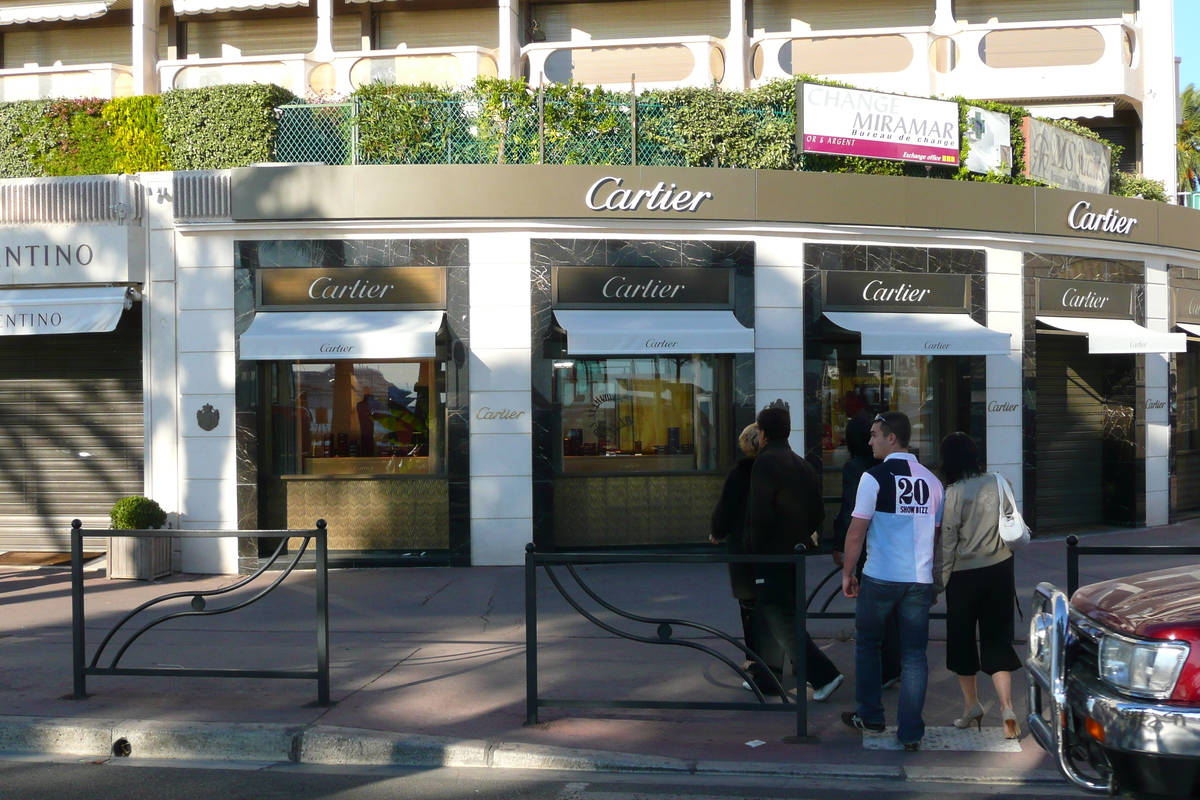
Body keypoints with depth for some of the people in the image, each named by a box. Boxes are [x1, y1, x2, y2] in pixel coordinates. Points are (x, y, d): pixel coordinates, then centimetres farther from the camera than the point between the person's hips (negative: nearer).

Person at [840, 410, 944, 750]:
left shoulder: (874, 478, -8)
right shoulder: (931, 481, 7)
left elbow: (857, 531, -9)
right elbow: (938, 534, 13)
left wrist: (847, 573, 2)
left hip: (879, 579, -4)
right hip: (920, 581, 4)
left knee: (867, 645, 16)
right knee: (914, 654, 7)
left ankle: (870, 717, 24)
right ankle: (911, 732, 7)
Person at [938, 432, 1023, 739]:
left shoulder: (953, 493, -14)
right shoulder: (998, 483, -2)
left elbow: (948, 541, -10)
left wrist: (944, 579, -1)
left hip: (965, 575, -3)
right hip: (1000, 569, 3)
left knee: (962, 639, 14)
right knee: (997, 638, 7)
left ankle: (971, 705, 23)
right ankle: (1006, 706, -7)